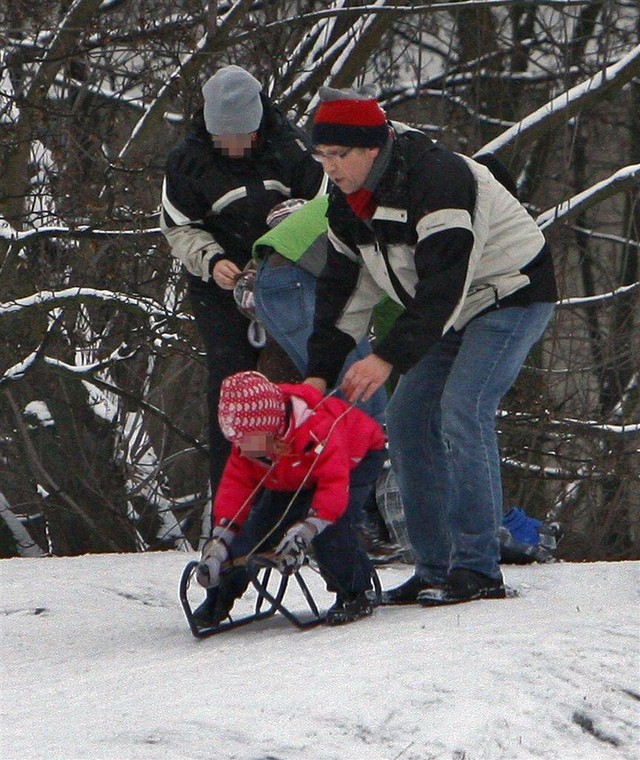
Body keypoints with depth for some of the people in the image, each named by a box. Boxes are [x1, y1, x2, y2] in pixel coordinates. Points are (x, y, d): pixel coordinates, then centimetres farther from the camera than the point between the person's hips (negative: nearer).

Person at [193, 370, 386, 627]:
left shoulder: (318, 431, -45)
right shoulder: (245, 444, -22)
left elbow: (334, 485, -51)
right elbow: (235, 485, -19)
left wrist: (304, 531, -62)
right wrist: (220, 540, -31)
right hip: (294, 478, 7)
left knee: (329, 523, -32)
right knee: (259, 525, -3)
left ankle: (353, 595, -16)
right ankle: (220, 595, 15)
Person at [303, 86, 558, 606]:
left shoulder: (437, 180, -29)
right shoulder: (349, 203, -1)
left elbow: (444, 285, -35)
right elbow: (344, 290, 6)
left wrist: (389, 358, -38)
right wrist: (319, 372, -3)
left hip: (512, 294, -9)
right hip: (456, 313, 9)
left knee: (462, 412, -22)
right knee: (407, 420, 1)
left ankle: (478, 571, -21)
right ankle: (434, 569, 6)